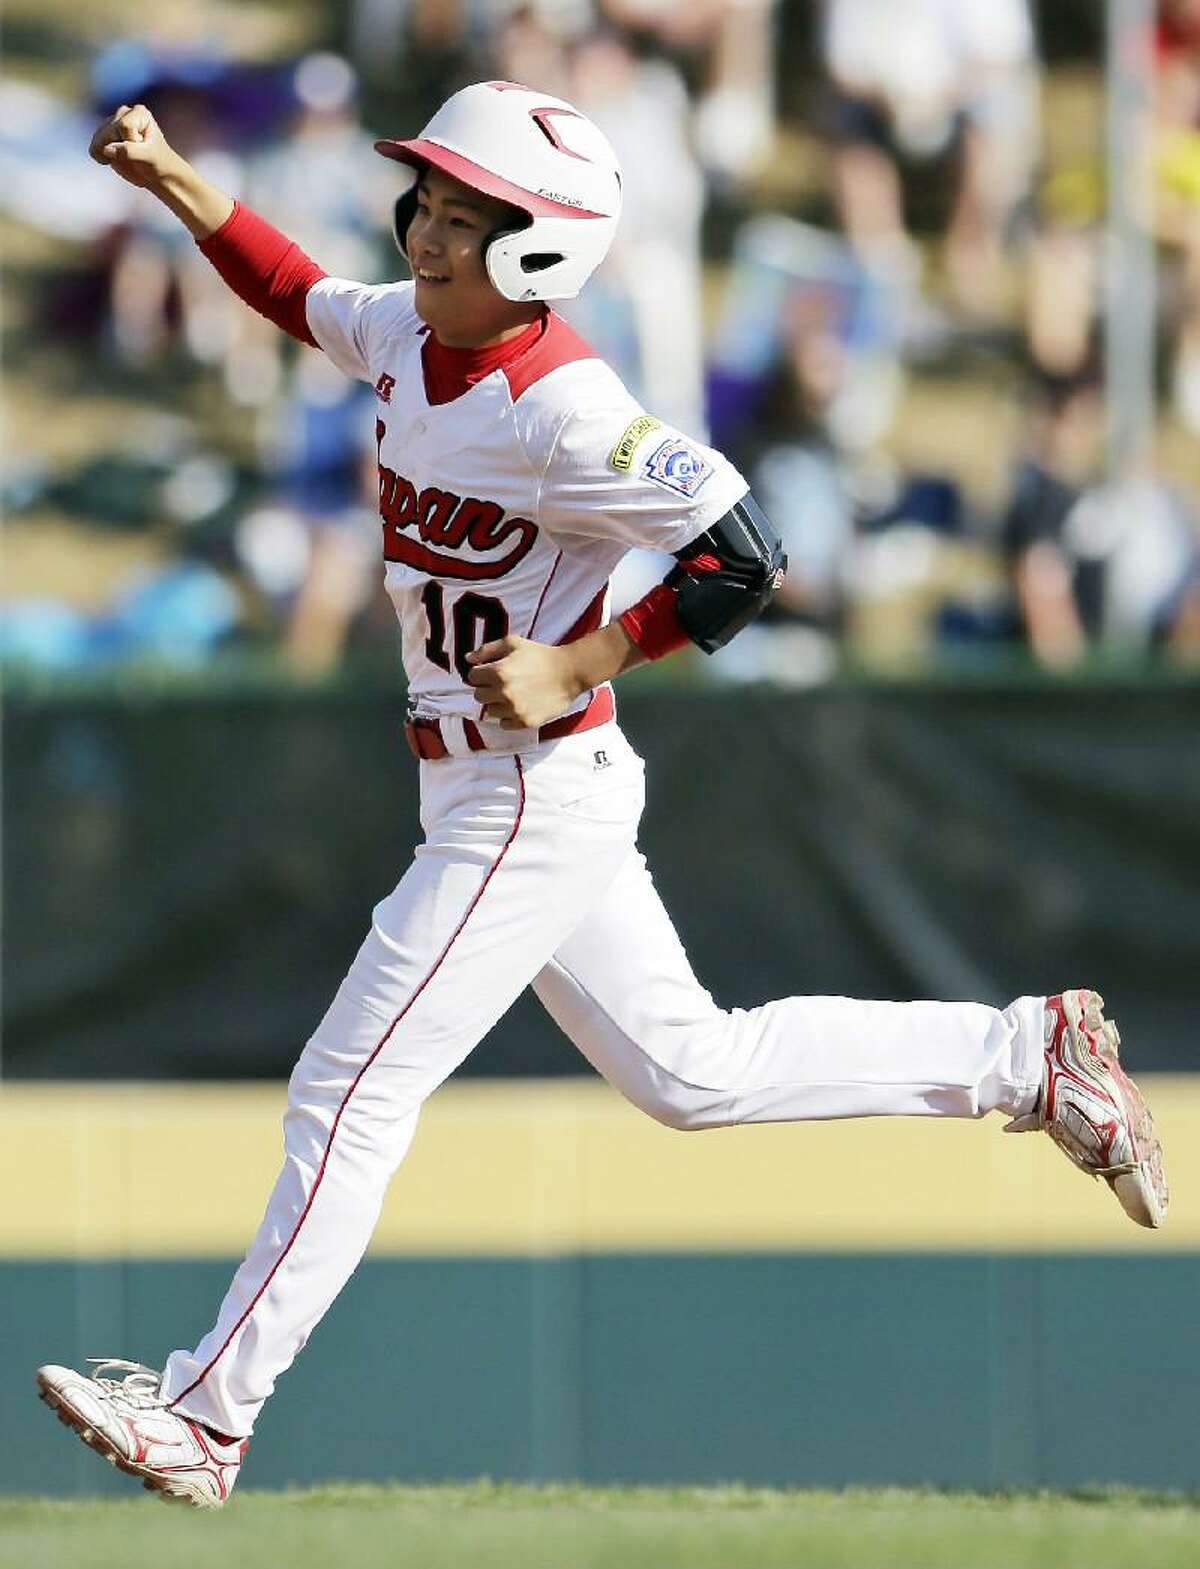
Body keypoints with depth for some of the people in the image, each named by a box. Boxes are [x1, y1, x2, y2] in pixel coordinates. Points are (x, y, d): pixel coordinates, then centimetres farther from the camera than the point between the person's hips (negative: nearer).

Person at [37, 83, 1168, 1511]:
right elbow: (300, 295, 24)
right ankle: (1025, 1054, 24)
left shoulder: (560, 414, -22)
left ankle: (206, 1418, -1)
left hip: (538, 796, -10)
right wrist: (172, 178, 14)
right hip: (482, 794, 10)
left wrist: (575, 668, -23)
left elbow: (744, 557, -22)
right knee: (693, 1071, 18)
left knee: (350, 1089, -6)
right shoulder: (408, 335, 3)